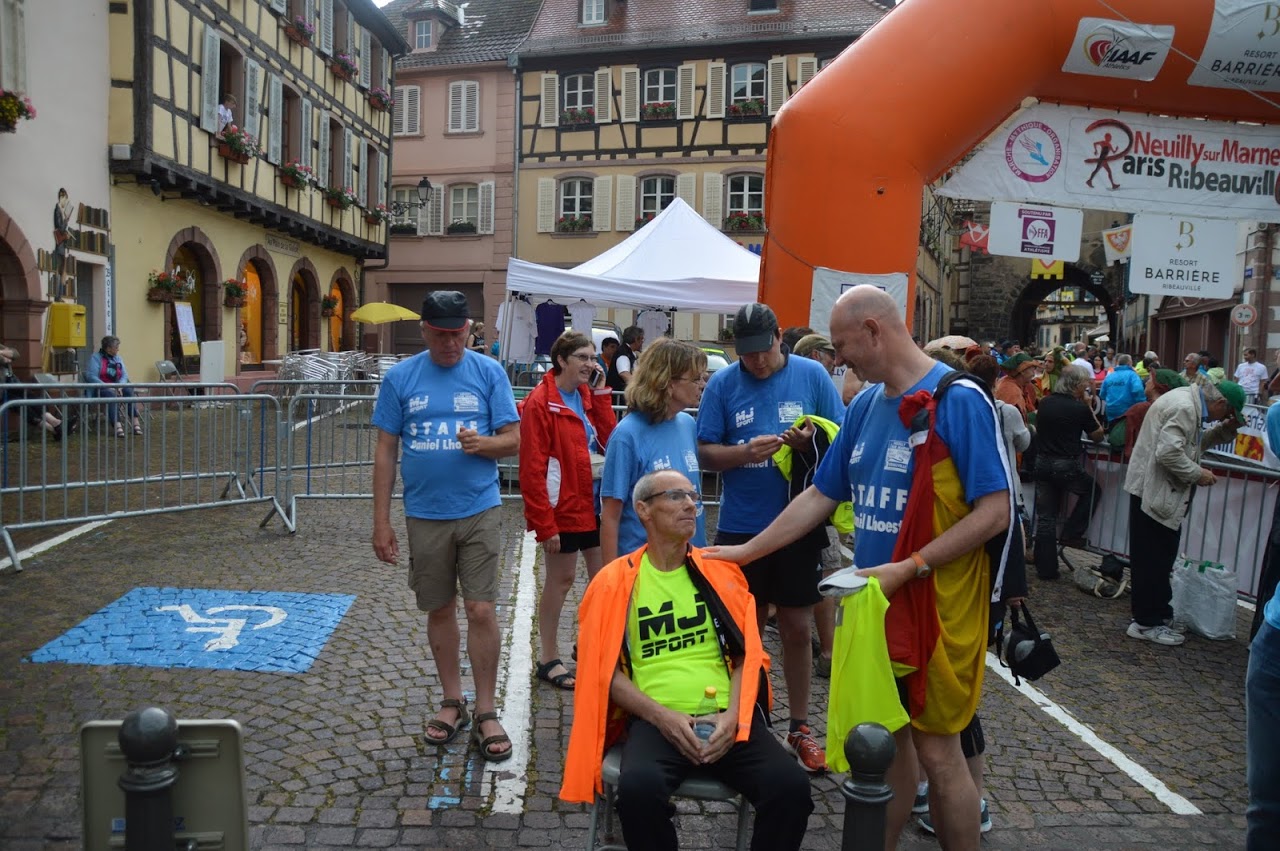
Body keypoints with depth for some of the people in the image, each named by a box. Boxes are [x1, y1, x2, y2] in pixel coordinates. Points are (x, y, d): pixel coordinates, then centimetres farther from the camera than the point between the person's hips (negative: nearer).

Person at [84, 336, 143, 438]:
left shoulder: (117, 358, 14)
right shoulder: (95, 357, -4)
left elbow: (124, 375, 5)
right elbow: (91, 376, -15)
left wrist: (120, 386, -15)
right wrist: (107, 387, -24)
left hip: (115, 388, 5)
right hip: (100, 389, -5)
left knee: (128, 390, -26)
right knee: (111, 394, -36)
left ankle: (135, 422, -37)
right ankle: (117, 425, -51)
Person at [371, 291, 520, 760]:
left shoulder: (488, 372, -2)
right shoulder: (399, 378, 0)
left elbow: (513, 439, -1)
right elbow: (385, 451, 2)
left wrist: (482, 443, -23)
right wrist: (381, 522, -1)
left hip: (478, 510, -1)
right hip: (424, 514, 2)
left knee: (480, 609, -4)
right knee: (439, 610, 12)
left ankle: (486, 712, 11)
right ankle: (453, 702, 29)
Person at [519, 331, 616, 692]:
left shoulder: (587, 396, 10)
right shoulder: (540, 403, -14)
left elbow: (609, 440, -1)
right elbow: (532, 469, -18)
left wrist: (600, 394, -5)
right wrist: (545, 523, -19)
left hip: (593, 503, 7)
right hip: (563, 507, -7)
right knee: (560, 580, 4)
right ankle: (548, 659, 20)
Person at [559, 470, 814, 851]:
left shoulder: (721, 572, 10)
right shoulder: (616, 581, 4)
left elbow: (747, 655, 10)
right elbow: (606, 670, 2)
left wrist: (733, 714, -7)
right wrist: (662, 715, -12)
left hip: (726, 718, 2)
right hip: (656, 719, -2)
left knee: (791, 786, -23)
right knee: (639, 788, -33)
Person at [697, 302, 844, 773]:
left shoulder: (812, 375, -2)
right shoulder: (723, 383, -1)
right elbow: (705, 453, -2)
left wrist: (811, 442, -20)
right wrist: (746, 452, -20)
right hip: (741, 526, 0)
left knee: (796, 628, 9)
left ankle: (800, 727, 26)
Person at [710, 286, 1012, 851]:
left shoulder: (959, 400, -14)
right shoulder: (864, 405, 8)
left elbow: (994, 511, -18)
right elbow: (822, 496, 12)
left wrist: (908, 568, -21)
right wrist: (746, 551, 10)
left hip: (938, 604, -6)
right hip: (875, 601, 6)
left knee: (936, 749, 5)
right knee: (887, 739, 17)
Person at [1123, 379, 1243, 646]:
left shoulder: (1189, 400, 13)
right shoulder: (1185, 408, -19)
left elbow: (1191, 442, 24)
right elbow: (1169, 452, -27)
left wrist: (1224, 431, 11)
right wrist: (1198, 474, -15)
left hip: (1157, 491, 10)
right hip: (1155, 492, -10)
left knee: (1158, 558, 16)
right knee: (1153, 559, -3)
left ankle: (1156, 613, 26)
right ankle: (1147, 623, 5)